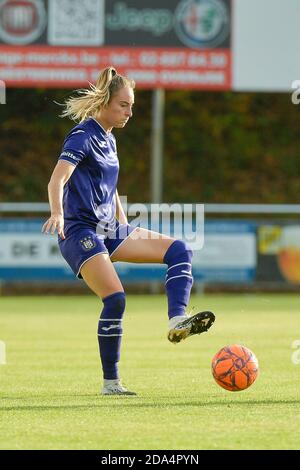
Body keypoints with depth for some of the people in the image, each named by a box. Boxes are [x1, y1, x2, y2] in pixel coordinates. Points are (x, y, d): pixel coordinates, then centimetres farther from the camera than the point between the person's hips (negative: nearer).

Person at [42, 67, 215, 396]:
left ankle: (177, 321, -20)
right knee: (115, 299, -21)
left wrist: (124, 225, 29)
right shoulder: (83, 136, -11)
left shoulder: (109, 140, 16)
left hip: (109, 231, 9)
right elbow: (57, 179, -26)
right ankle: (110, 383, -12)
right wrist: (57, 214, -44)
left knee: (179, 251, -4)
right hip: (80, 232, -9)